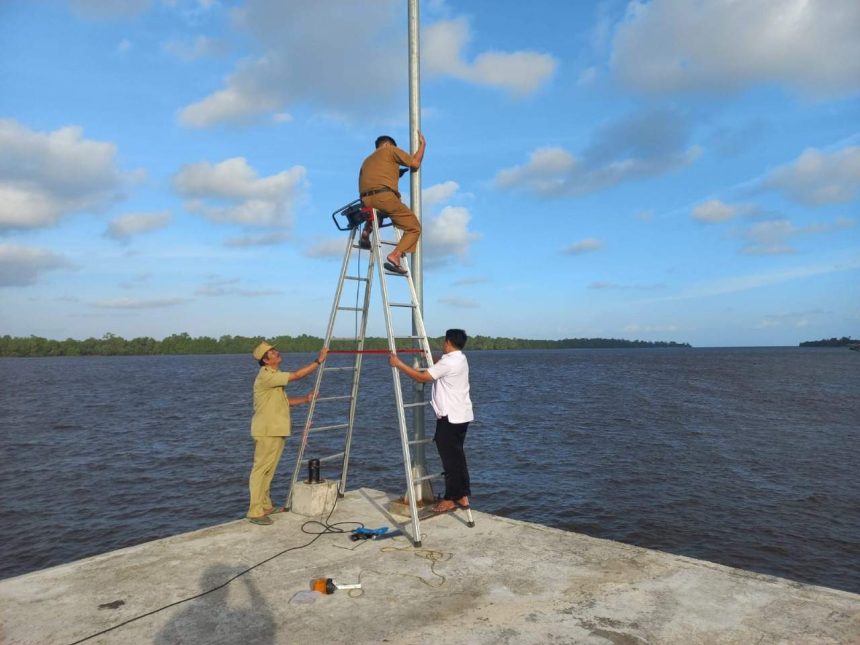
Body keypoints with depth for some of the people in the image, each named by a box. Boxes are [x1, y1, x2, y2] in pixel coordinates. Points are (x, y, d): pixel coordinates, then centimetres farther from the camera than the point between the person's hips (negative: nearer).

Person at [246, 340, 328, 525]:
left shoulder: (274, 376, 16)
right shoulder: (266, 376, -16)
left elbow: (284, 400, 19)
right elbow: (296, 375, -20)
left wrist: (305, 399, 6)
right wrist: (318, 361, -16)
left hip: (277, 431, 10)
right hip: (266, 432, -10)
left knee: (268, 470, 16)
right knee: (260, 470, -6)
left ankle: (265, 505, 25)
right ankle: (255, 512, -3)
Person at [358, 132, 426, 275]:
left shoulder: (367, 160, 35)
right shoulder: (390, 150, 17)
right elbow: (415, 163, 11)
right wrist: (422, 144, 25)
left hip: (365, 200, 7)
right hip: (384, 197, -6)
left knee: (377, 210, 43)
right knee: (414, 227, 1)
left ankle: (366, 232, 16)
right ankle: (395, 256, -20)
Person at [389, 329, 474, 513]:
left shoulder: (448, 362, -19)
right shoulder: (460, 359, 11)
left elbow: (422, 377, -19)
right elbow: (436, 373, 24)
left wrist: (399, 364, -15)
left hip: (450, 417, -9)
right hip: (461, 416, 9)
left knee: (450, 458, 0)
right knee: (457, 456, 14)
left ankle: (451, 499, 8)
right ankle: (463, 496, 19)